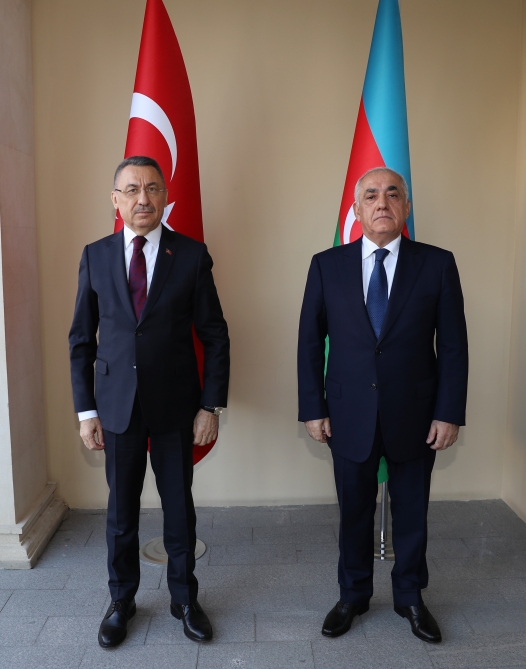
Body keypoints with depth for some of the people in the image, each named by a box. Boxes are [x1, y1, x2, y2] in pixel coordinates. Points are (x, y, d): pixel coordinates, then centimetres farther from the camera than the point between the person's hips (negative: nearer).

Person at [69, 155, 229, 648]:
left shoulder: (192, 255, -4)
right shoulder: (95, 256, 1)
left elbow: (214, 335, -3)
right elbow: (81, 339, 4)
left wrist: (211, 405, -6)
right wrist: (86, 410, 1)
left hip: (175, 406, -1)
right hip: (117, 406, 1)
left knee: (179, 506, 12)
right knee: (121, 509, 15)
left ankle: (184, 598, 34)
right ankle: (121, 600, 37)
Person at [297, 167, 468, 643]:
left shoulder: (438, 264, -3)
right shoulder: (327, 265, -2)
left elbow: (453, 345, -2)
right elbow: (310, 342, 0)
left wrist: (449, 413, -6)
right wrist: (312, 408, -3)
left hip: (415, 417, 0)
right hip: (349, 417, 0)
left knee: (412, 513, 16)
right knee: (355, 512, 16)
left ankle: (410, 597, 39)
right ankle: (353, 596, 38)